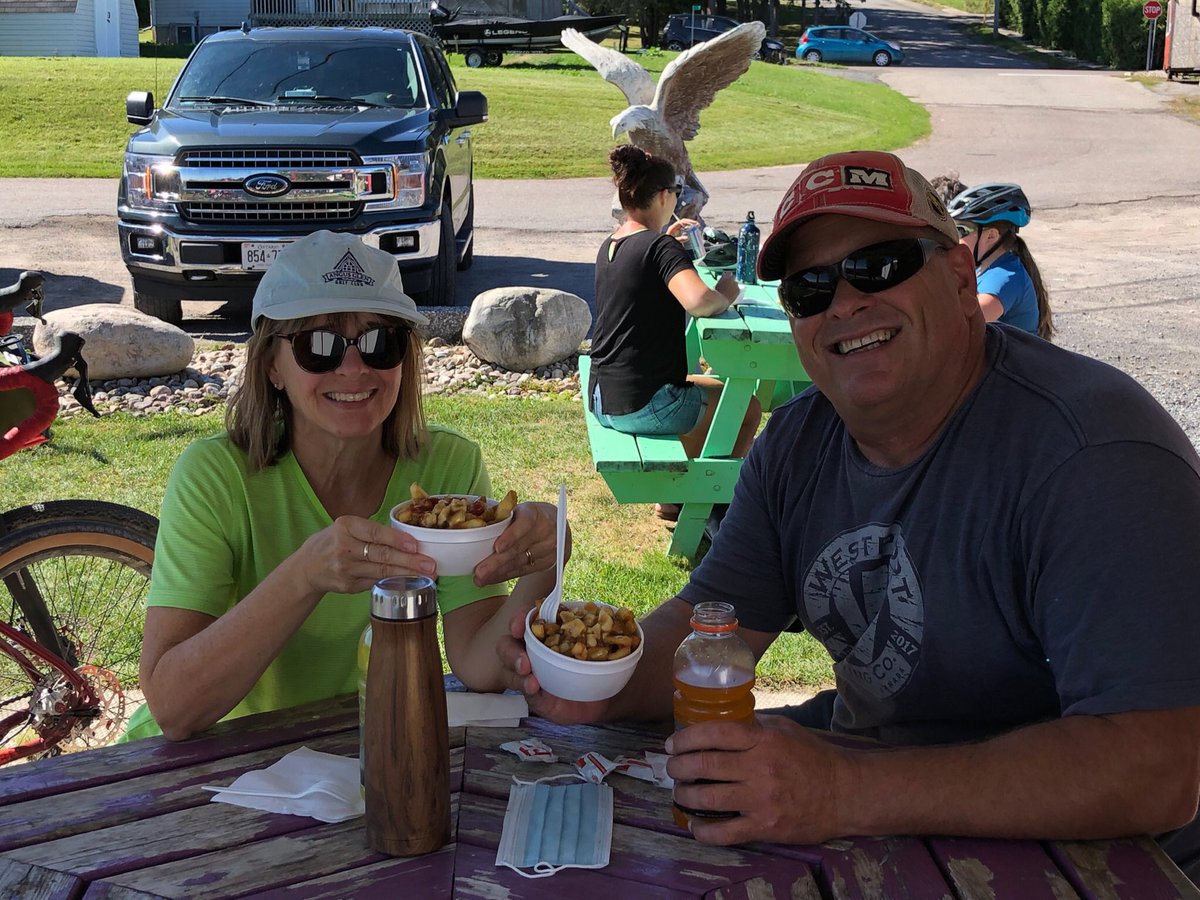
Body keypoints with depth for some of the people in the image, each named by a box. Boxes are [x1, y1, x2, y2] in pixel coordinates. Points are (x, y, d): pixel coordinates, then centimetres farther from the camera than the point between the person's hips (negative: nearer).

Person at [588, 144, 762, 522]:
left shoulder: (609, 246, 9)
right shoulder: (661, 247, -17)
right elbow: (698, 300, -35)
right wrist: (725, 295, -14)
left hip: (601, 399, 9)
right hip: (643, 405, -9)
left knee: (702, 390, 32)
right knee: (746, 407, 10)